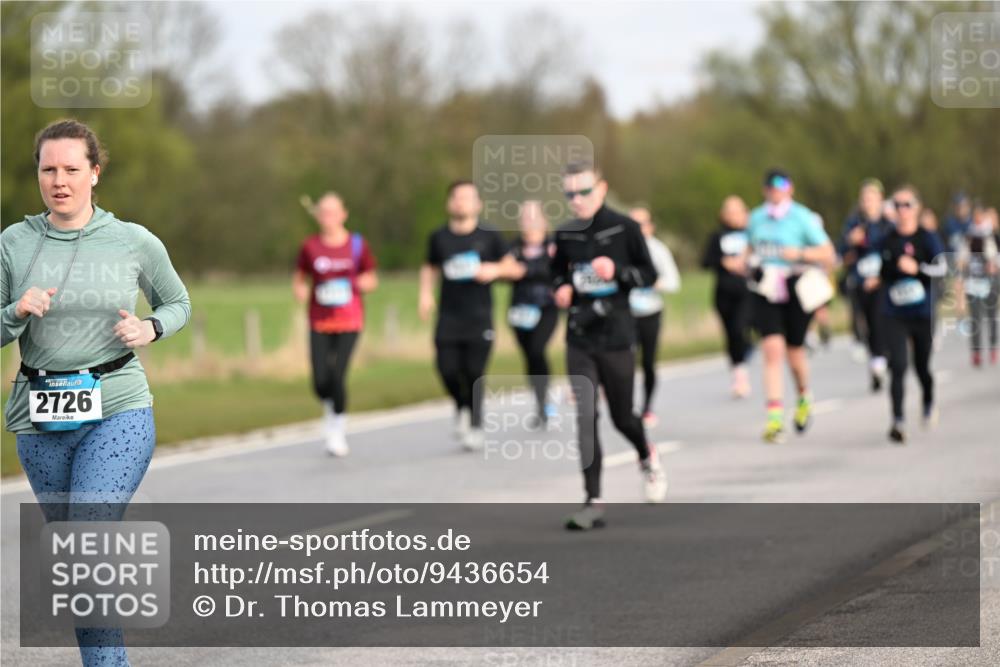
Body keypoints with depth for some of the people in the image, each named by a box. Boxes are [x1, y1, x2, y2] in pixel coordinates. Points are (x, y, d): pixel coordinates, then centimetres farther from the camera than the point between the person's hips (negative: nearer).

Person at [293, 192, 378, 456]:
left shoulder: (357, 244, 1)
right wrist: (301, 290, -10)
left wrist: (361, 283, -11)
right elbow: (299, 279, 12)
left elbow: (371, 280, 11)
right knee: (320, 382, -7)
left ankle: (338, 431, 6)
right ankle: (330, 408, 30)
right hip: (319, 323, 1)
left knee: (338, 375, -13)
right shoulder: (310, 246, 2)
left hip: (349, 321, -1)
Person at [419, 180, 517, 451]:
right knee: (447, 370, -9)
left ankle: (476, 427, 10)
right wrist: (426, 292, 5)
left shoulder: (488, 236, 2)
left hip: (479, 318, -1)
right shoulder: (439, 238, 7)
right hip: (449, 315, 2)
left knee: (474, 373, -7)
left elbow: (511, 267, 10)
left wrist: (495, 269, -11)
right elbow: (429, 267, 22)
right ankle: (462, 406, 23)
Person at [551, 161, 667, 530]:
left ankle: (647, 458, 44)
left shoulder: (624, 228, -5)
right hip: (579, 339, 2)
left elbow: (649, 275, -1)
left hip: (617, 337, -2)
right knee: (585, 417, -8)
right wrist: (561, 289, -1)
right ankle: (593, 501, -6)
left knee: (621, 416, 9)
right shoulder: (565, 234, 4)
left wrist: (617, 271, -19)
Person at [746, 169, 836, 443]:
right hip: (765, 294, 2)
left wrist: (800, 253, -21)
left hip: (796, 291, -2)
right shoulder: (756, 218, 8)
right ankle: (775, 418, -17)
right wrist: (748, 260, 4)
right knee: (773, 349, -13)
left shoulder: (802, 219, -6)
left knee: (794, 352, 9)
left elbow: (828, 255, -7)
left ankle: (804, 398, 42)